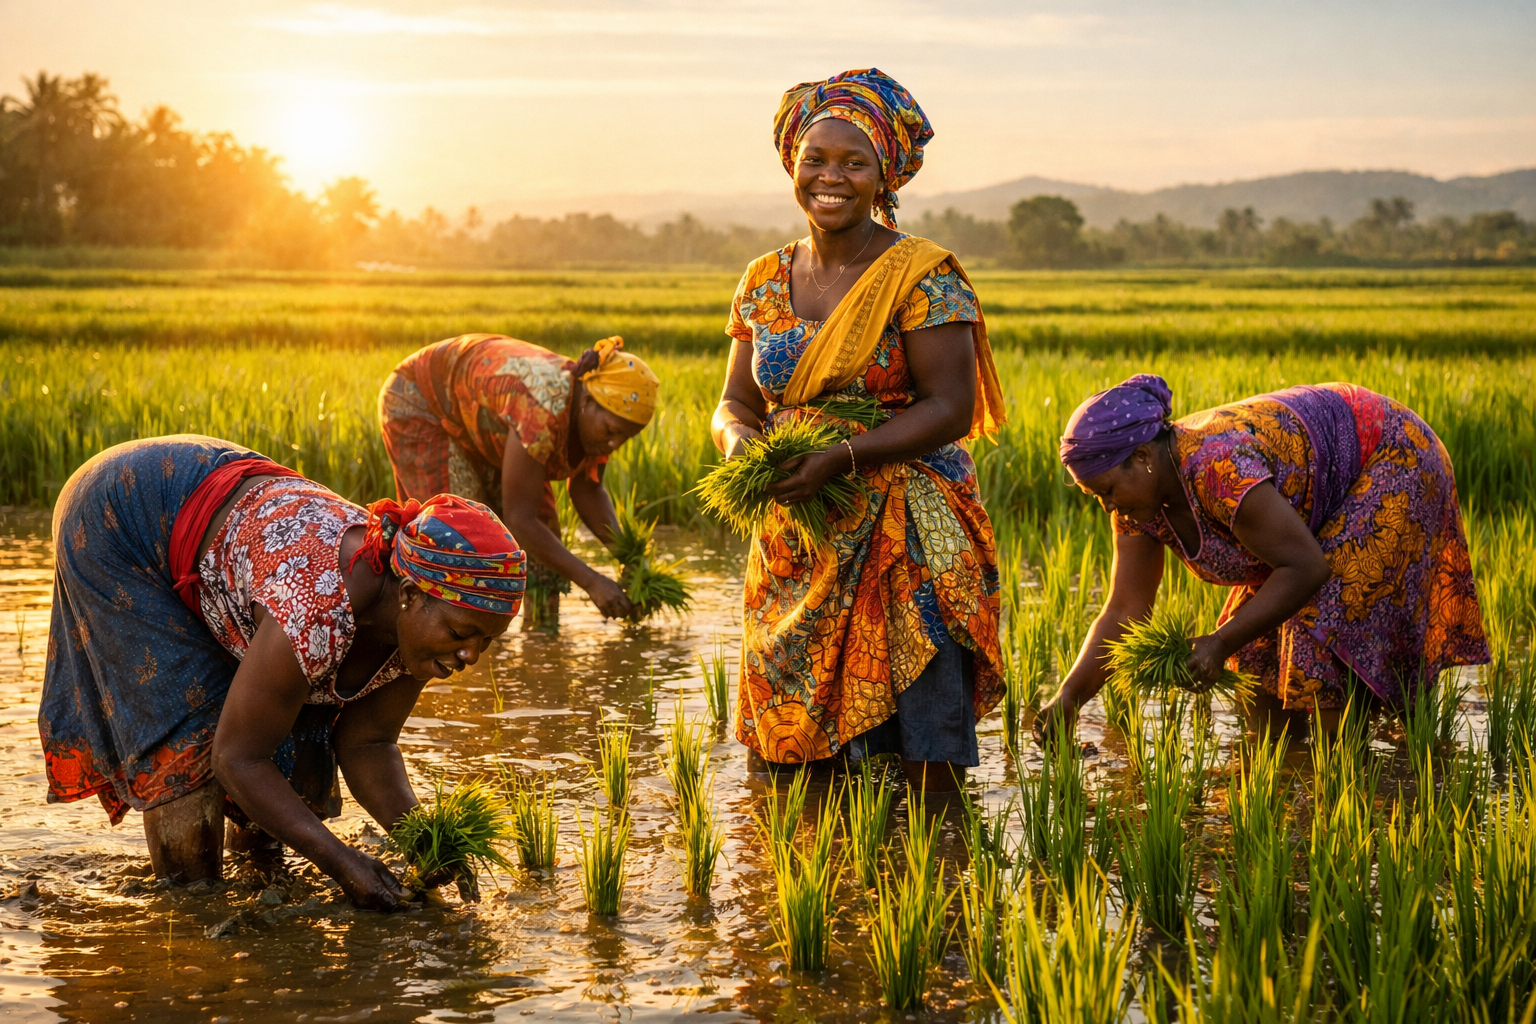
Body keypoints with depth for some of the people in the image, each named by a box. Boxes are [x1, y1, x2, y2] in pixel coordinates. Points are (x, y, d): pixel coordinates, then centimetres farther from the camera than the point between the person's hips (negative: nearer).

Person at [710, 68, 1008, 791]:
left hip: (909, 542, -4)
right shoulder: (764, 282, 11)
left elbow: (951, 408, -11)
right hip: (796, 552, 5)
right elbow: (736, 403, 13)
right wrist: (740, 440, -12)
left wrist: (840, 458, -22)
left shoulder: (922, 277, -6)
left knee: (924, 755, -9)